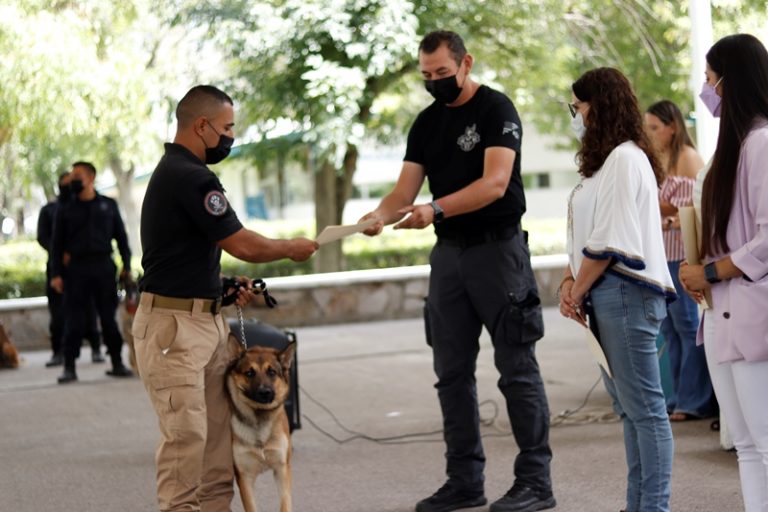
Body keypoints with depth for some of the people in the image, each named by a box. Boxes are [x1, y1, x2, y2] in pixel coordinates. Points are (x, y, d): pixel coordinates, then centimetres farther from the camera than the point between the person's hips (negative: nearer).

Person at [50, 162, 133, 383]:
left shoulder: (108, 205, 9)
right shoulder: (65, 210, 8)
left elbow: (121, 236, 11)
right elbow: (57, 244, 6)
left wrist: (126, 265, 4)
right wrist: (56, 273, -2)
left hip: (104, 267, 0)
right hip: (76, 269, 0)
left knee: (109, 317, 3)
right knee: (74, 319, -2)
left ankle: (117, 363, 10)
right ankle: (69, 367, 1)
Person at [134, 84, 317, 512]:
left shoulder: (174, 170, 15)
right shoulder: (191, 177, -17)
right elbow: (244, 245, -16)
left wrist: (224, 283, 14)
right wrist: (292, 249, 1)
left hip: (206, 320, 10)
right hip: (175, 324, -10)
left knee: (220, 425, 9)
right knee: (186, 430, -12)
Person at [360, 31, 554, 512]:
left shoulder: (496, 109, -9)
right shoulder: (427, 123, 11)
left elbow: (495, 183, -21)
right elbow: (405, 191, 4)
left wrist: (436, 209, -34)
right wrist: (379, 215, -19)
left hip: (498, 247, -7)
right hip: (449, 252, 7)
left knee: (517, 368, -5)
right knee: (453, 372, 8)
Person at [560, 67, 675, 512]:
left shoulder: (625, 158, -12)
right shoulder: (605, 159, 19)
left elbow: (610, 241, -17)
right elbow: (587, 234, 19)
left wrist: (578, 294, -9)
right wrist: (570, 281, 4)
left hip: (625, 294, -10)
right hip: (608, 297, 10)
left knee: (644, 408, -6)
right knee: (630, 409, 12)